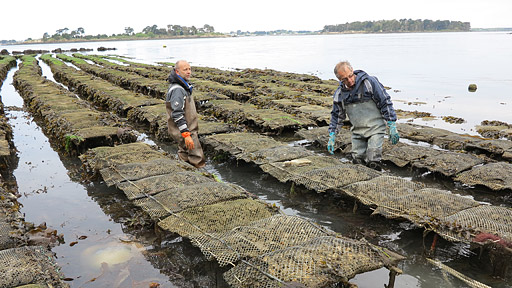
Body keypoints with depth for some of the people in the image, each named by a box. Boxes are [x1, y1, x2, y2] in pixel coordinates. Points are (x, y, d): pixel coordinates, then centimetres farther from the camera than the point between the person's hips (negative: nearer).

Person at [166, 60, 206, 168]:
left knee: (184, 157, 19)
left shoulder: (183, 86, 12)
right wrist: (186, 134, -30)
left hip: (188, 129, 10)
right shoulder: (177, 89, -22)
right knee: (197, 160, -7)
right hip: (183, 131, -10)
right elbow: (177, 114, -27)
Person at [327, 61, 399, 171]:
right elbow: (336, 116, 14)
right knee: (357, 162, 3)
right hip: (357, 132, 5)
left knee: (373, 163, -13)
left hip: (375, 129, -4)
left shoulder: (369, 82, -11)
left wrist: (392, 127, -11)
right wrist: (332, 137, 10)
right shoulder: (339, 93, 3)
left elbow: (385, 103, -8)